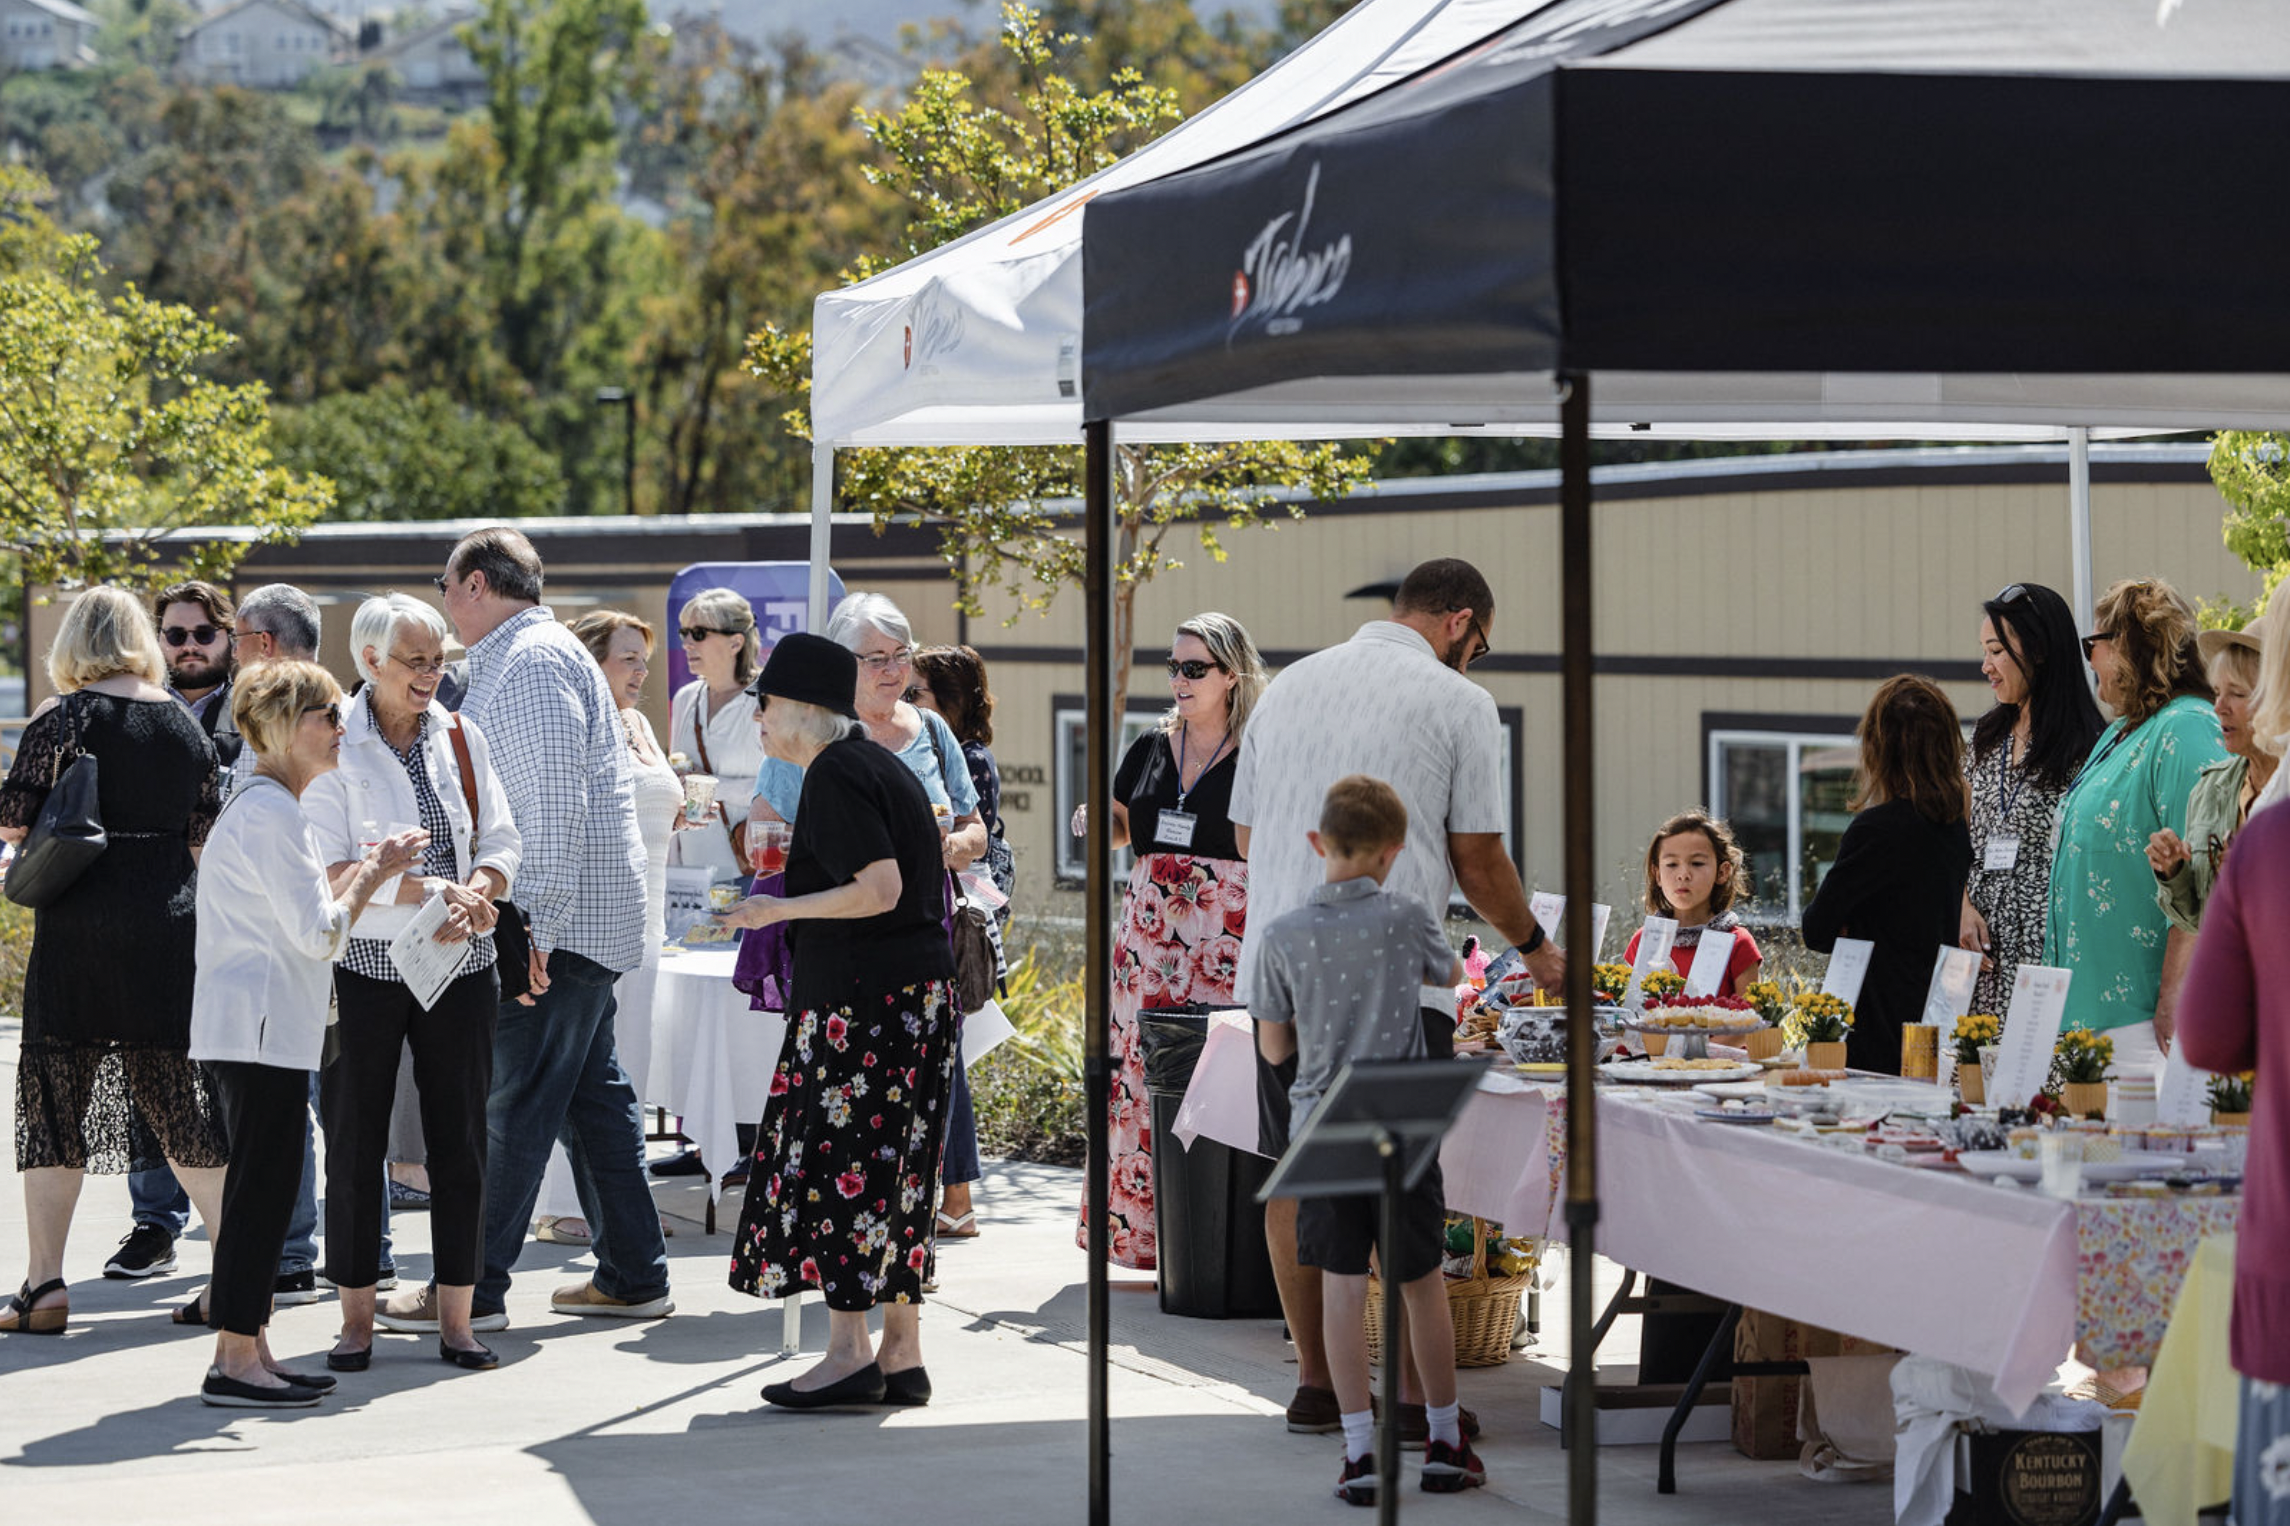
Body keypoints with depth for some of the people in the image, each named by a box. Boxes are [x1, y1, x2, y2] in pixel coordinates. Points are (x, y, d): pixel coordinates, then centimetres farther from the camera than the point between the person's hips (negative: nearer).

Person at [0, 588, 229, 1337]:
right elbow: (203, 836, 12)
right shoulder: (186, 724, 7)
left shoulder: (62, 719, -7)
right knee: (179, 1097, 11)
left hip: (78, 928, -4)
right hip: (170, 927, 4)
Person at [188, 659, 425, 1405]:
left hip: (259, 1026, 11)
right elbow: (318, 934, -17)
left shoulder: (259, 806, 18)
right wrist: (373, 873, -5)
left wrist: (363, 869, 15)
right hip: (261, 1027, -11)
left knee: (261, 1188, 11)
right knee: (263, 1186, -9)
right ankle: (235, 1362, -8)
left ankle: (247, 1350, 14)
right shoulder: (271, 813, -15)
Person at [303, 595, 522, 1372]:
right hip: (364, 966, -3)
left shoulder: (462, 738, 8)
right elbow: (327, 870, -12)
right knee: (354, 1141, 1)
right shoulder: (333, 747, -5)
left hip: (459, 966, 3)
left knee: (460, 1140, 3)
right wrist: (425, 891, -21)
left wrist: (474, 895, -16)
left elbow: (500, 843, 5)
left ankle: (455, 1317, 10)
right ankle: (357, 1317, 11)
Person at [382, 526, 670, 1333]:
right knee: (592, 1092, 12)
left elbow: (555, 799, -22)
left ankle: (473, 1291, -7)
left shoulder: (531, 662, -13)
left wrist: (538, 924, -24)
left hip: (559, 924, -10)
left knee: (512, 1101, -8)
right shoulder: (514, 659, 20)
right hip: (582, 923, 10)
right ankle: (634, 1275, 16)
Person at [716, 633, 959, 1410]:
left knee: (839, 1166, -7)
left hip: (862, 998, -10)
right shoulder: (881, 765, 17)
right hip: (922, 989, 10)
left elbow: (880, 888, -20)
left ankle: (849, 1352, -9)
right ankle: (901, 1352, 10)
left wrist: (780, 909, -13)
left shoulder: (834, 776, -12)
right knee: (896, 1169, 9)